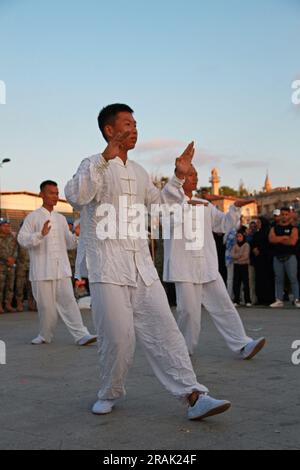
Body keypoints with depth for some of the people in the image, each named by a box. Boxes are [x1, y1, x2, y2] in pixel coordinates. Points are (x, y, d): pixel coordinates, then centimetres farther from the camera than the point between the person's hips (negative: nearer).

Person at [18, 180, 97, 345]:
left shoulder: (61, 219, 17)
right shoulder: (32, 217, 1)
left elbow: (69, 243, 21)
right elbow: (22, 239, -11)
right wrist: (41, 234, -27)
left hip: (62, 269, 4)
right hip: (42, 270, -4)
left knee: (68, 301, -2)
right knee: (46, 305, 2)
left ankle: (81, 335, -7)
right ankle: (45, 336, 18)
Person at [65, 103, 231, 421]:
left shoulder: (138, 172, 20)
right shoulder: (94, 166, -1)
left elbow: (160, 205, 28)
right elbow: (75, 196, -21)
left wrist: (179, 177, 16)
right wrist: (105, 158, -27)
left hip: (142, 267, 6)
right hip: (107, 269, -5)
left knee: (163, 329, -2)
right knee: (118, 337, -5)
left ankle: (193, 397, -4)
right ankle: (109, 394, 19)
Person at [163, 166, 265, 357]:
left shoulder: (204, 205, 18)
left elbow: (223, 224, 19)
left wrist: (236, 207, 3)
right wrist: (187, 203, -35)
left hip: (208, 266, 5)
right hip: (184, 267, -5)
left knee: (223, 305, 1)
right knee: (189, 310, -3)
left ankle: (243, 345, -1)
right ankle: (185, 348, 16)